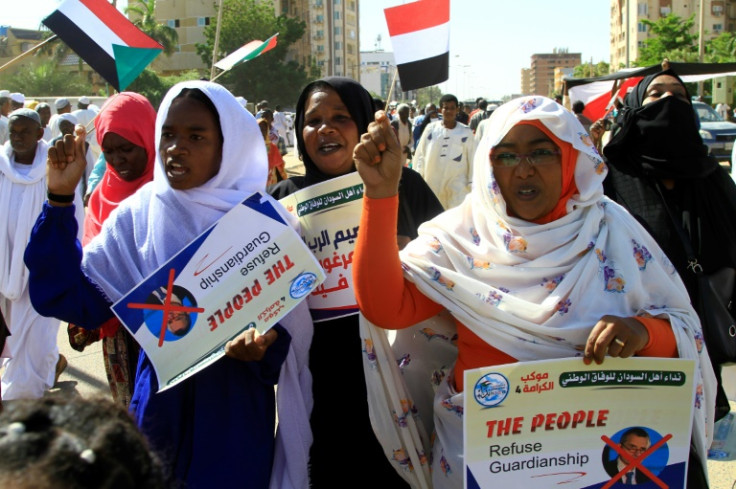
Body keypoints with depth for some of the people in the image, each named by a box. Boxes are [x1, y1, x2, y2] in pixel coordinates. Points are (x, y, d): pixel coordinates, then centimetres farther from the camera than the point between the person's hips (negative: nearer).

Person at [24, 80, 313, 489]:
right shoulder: (138, 213, -3)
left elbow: (292, 324, -6)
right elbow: (73, 299, -8)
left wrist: (266, 343, -29)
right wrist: (60, 200, -13)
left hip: (237, 411, -2)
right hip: (161, 404, 2)